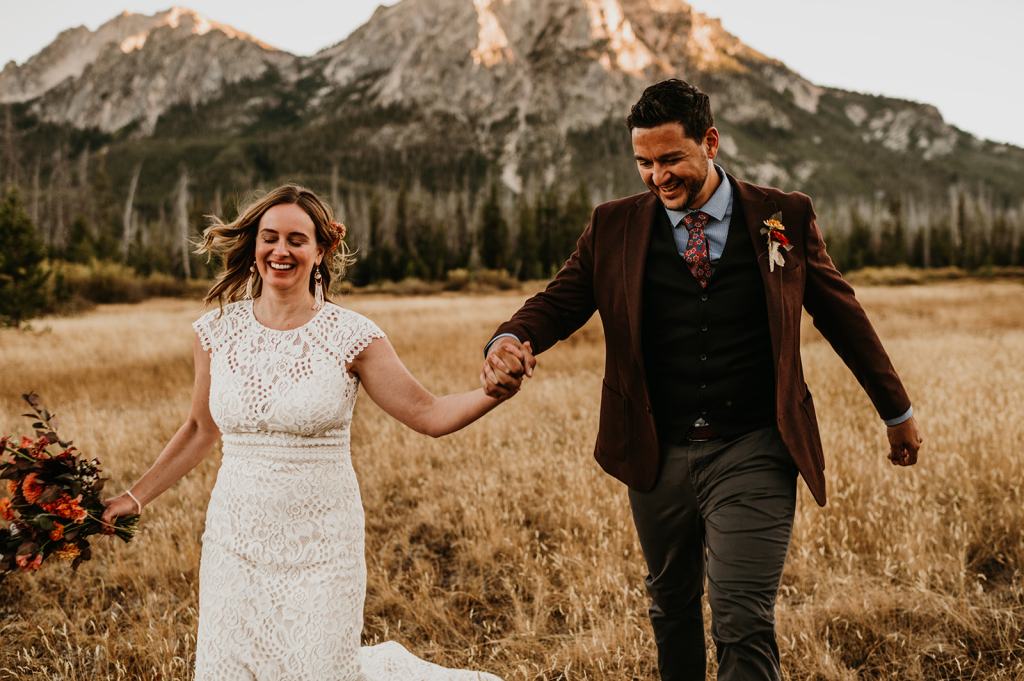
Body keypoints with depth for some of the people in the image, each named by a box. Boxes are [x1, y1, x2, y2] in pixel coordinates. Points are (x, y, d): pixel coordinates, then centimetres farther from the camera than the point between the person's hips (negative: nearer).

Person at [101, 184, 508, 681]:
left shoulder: (349, 335, -8)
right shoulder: (217, 330, 1)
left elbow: (430, 415, -9)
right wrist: (135, 498, 16)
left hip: (320, 546, -3)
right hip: (236, 542, 3)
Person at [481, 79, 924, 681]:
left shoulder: (785, 218, 1)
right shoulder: (615, 227, 3)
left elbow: (841, 313, 9)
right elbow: (559, 301, -1)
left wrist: (898, 410, 18)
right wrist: (512, 340, -26)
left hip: (752, 452, -3)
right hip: (659, 456, 3)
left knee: (743, 623, -10)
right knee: (672, 606, 19)